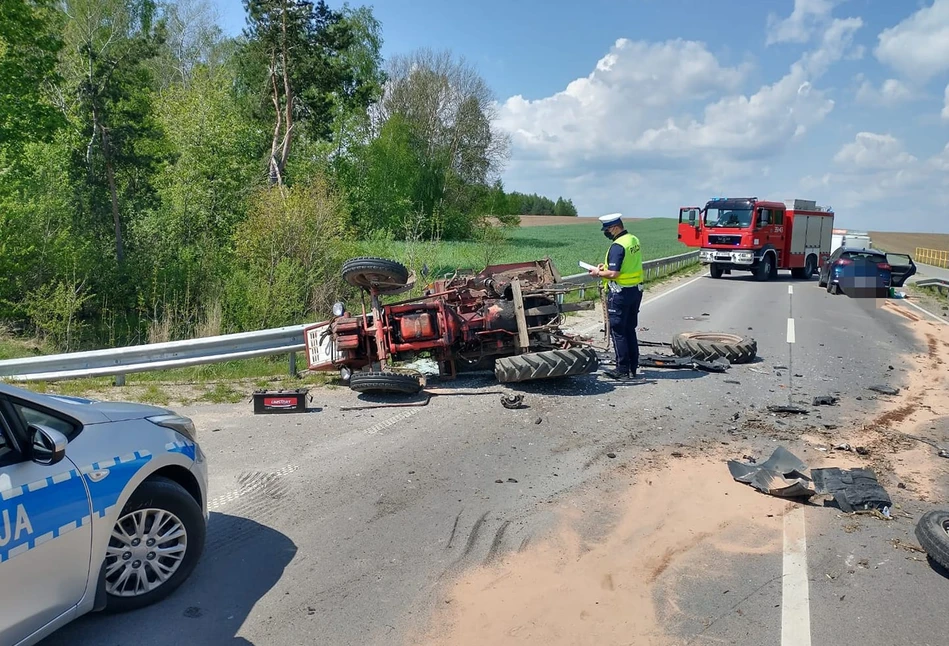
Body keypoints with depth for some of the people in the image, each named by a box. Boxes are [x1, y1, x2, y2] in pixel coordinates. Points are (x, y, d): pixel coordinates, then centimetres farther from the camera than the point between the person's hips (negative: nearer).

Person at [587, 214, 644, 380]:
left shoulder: (617, 246, -20)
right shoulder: (634, 240, 9)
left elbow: (613, 273, -25)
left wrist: (598, 273, -7)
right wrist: (606, 266, 14)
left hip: (621, 292, -9)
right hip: (636, 290, 9)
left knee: (618, 331, 0)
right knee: (630, 330, 15)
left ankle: (623, 370, 3)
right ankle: (633, 368, 20)